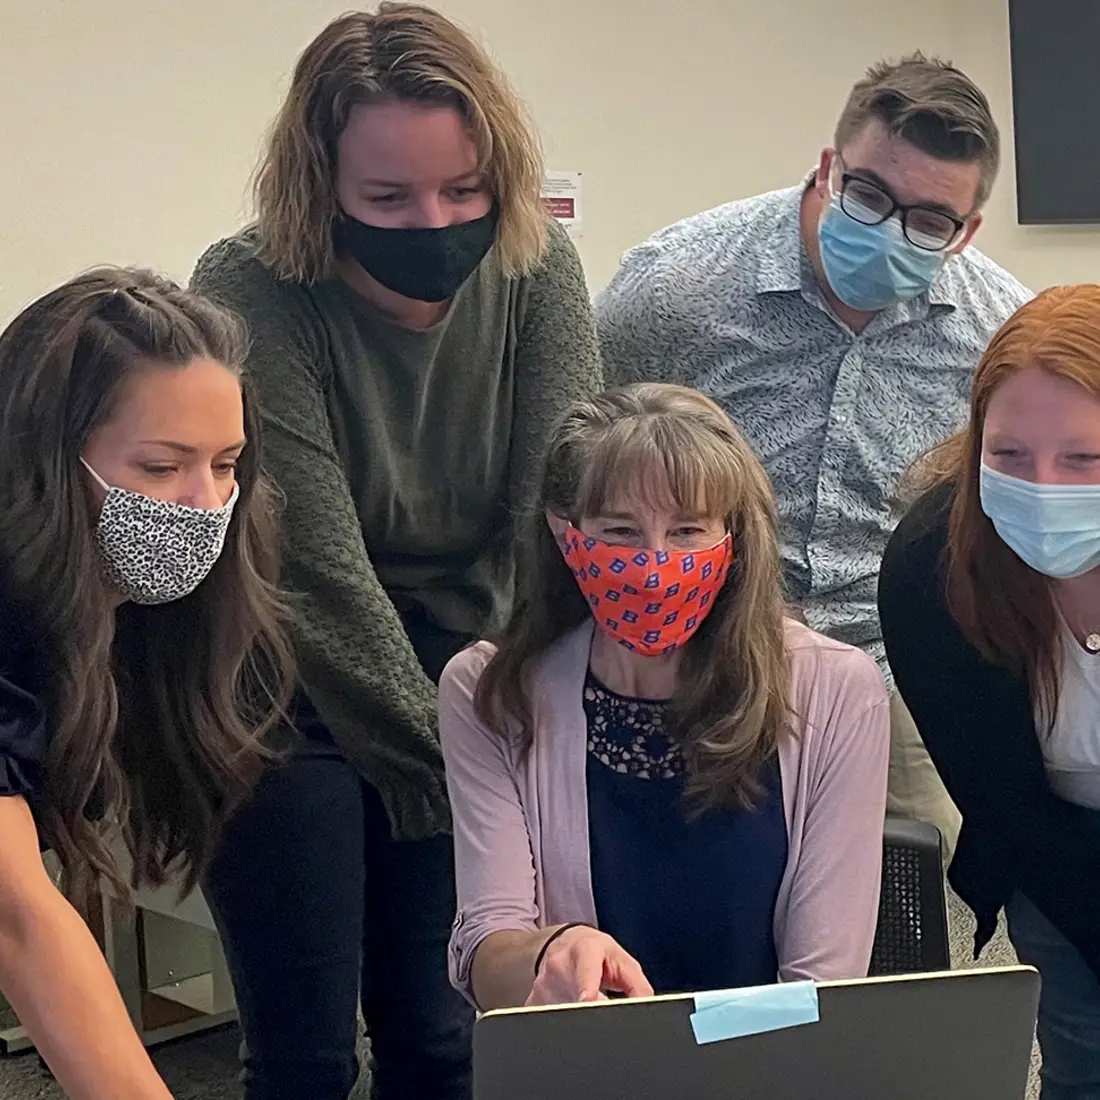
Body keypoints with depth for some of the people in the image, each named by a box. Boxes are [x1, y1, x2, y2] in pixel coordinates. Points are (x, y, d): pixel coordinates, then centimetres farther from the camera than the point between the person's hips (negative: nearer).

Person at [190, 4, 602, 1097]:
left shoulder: (537, 273, -10)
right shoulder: (247, 297, -21)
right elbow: (322, 577, -22)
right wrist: (452, 771, -19)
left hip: (457, 681, 3)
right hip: (289, 698, -3)